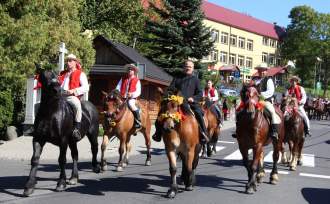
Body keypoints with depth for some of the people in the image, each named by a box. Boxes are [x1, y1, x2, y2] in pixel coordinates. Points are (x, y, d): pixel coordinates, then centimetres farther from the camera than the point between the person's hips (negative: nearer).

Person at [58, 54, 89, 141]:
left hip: (72, 96, -7)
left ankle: (77, 128, -34)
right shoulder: (63, 74, 28)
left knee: (77, 104, -38)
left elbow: (86, 88, -2)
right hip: (60, 95, 7)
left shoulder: (80, 74, 10)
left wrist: (74, 91, -14)